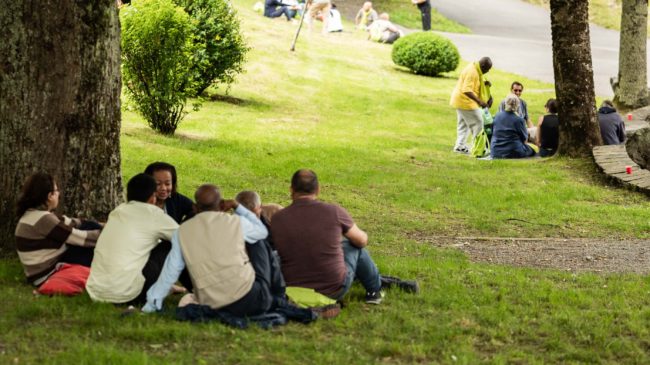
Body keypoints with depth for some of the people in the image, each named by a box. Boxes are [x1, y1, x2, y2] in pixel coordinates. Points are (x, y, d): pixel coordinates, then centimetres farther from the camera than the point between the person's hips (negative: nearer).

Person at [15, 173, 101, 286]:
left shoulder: (34, 214, 6)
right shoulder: (43, 220, -25)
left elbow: (70, 223, 12)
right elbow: (81, 238, -20)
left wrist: (100, 227, 10)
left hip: (49, 264, 10)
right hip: (48, 276, -10)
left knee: (91, 226, 6)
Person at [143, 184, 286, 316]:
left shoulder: (183, 232, 5)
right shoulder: (236, 222, -1)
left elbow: (170, 271, 8)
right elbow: (262, 231, 21)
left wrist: (152, 304, 18)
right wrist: (237, 206, 27)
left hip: (213, 307, 3)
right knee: (258, 243, 21)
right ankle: (277, 297, 28)